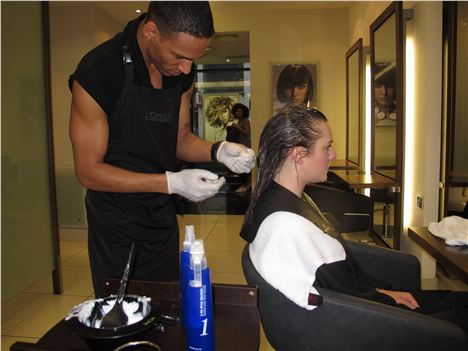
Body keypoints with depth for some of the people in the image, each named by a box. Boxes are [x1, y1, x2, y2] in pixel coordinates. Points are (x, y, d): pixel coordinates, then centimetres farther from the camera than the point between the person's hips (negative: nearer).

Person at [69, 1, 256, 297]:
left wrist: (218, 151, -15)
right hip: (116, 224, -5)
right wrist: (172, 182, -26)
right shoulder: (97, 72, -22)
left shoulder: (182, 72, -4)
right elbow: (89, 171, -18)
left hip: (163, 216, 5)